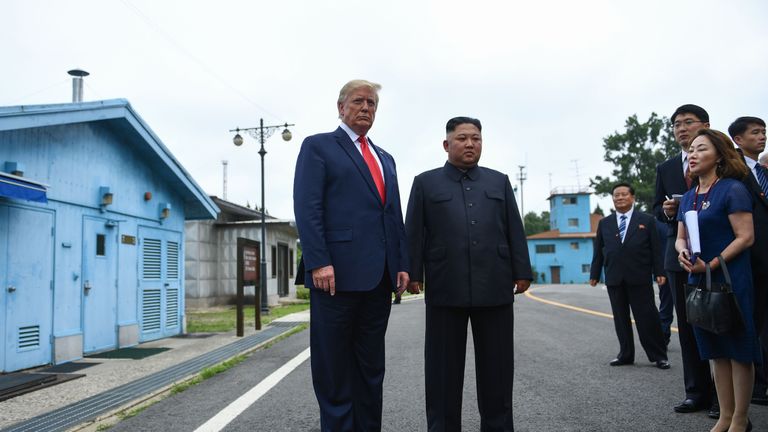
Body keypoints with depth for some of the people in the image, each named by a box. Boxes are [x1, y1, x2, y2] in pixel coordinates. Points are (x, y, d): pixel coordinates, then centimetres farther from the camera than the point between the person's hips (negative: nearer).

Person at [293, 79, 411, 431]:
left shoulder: (385, 158, 22)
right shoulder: (318, 146, 3)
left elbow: (394, 215, 19)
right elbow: (307, 208, -8)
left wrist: (402, 264, 9)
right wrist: (319, 262, -18)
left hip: (379, 276, 6)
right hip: (337, 271, -6)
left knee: (371, 366, 12)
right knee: (333, 365, 2)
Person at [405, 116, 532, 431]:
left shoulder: (499, 181, 15)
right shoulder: (425, 183, 9)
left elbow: (515, 231, 12)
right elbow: (414, 234, 4)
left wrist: (522, 272, 5)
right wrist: (413, 274, -4)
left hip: (495, 287, 2)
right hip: (445, 290, -2)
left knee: (497, 368, 8)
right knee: (444, 369, 5)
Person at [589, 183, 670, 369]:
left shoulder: (647, 220, 5)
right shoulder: (604, 223, 12)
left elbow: (656, 249, 2)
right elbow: (598, 251, 11)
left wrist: (659, 272, -5)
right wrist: (594, 274, 7)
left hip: (640, 278, -3)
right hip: (614, 280, 3)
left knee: (648, 317, 0)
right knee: (621, 319, 7)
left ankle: (659, 356, 11)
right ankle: (625, 355, 16)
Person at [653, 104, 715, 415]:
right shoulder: (665, 169, 12)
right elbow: (657, 209, 15)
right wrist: (666, 210, -7)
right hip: (680, 254, 4)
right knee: (688, 326, 7)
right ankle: (697, 392, 15)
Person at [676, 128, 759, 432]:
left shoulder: (732, 189, -9)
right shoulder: (688, 197, 12)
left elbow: (745, 237, -14)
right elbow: (681, 237, 14)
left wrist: (712, 264, -20)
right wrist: (682, 251, -8)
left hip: (730, 280, -7)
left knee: (738, 350, 2)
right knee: (716, 352, 12)